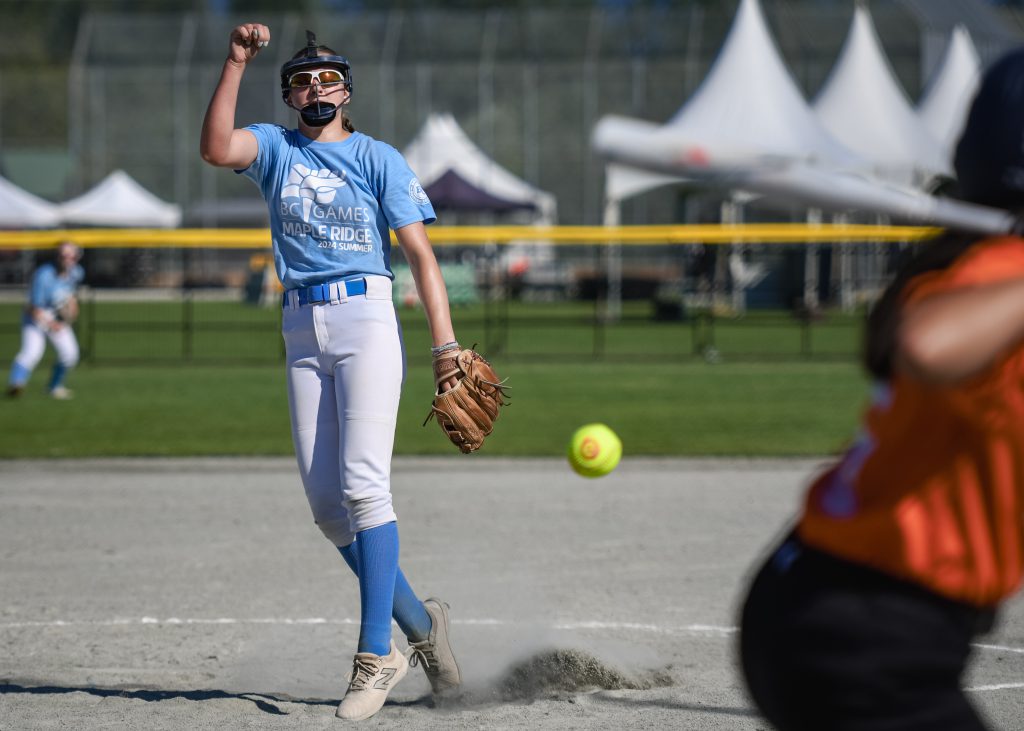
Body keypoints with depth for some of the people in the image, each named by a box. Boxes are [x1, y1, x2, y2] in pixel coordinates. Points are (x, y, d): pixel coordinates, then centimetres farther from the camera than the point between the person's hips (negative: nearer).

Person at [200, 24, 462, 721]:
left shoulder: (379, 159, 6)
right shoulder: (276, 147, 13)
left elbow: (421, 253, -1)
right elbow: (216, 148, -10)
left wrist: (446, 346, -10)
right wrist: (236, 65, -16)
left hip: (366, 318, -4)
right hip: (301, 330, 4)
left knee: (362, 481, -17)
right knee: (325, 499, 2)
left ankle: (376, 655, -19)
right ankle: (419, 621, 16)